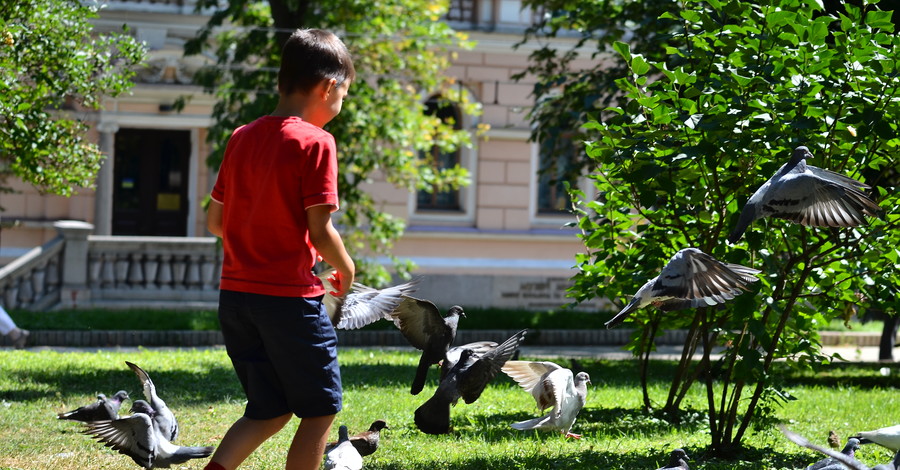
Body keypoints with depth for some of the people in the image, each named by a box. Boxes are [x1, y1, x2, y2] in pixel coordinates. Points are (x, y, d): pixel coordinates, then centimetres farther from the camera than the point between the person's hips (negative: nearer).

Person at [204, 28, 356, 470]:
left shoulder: (241, 138, 8)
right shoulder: (315, 142, -12)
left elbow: (215, 221, 13)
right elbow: (320, 232, -15)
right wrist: (345, 268, 4)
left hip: (235, 296, 7)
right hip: (291, 297, -7)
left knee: (269, 410, 17)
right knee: (320, 410, 9)